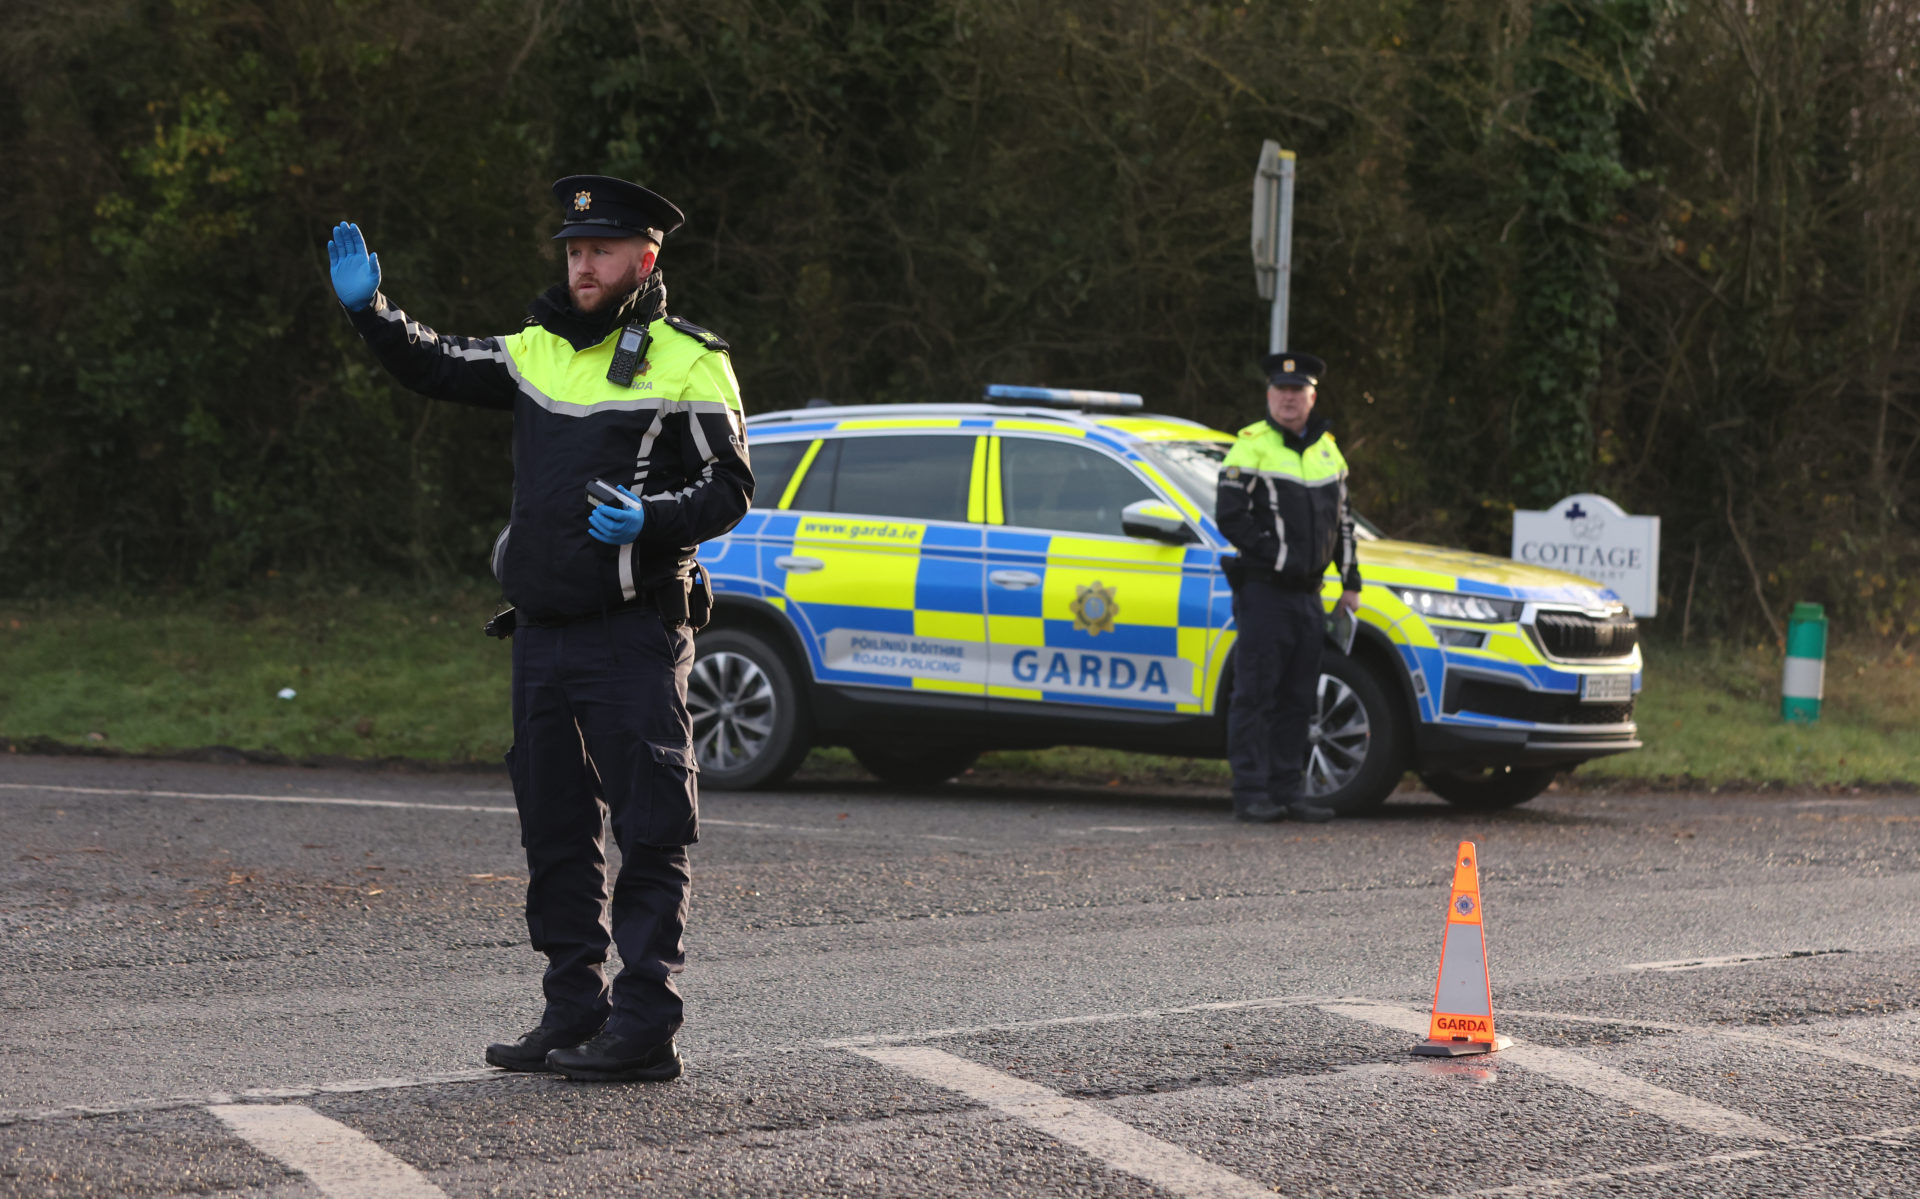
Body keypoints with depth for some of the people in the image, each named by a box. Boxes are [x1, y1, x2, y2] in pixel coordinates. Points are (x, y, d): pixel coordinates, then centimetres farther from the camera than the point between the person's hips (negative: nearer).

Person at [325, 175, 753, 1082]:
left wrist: (648, 520, -24)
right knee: (554, 834, 11)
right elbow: (436, 368, 24)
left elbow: (729, 488, -6)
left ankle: (645, 1026, -7)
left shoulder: (688, 362, -3)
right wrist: (369, 311, 8)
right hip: (543, 633, 7)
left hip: (635, 635, -7)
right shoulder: (539, 351, 14)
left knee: (650, 832, -6)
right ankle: (572, 1014, 19)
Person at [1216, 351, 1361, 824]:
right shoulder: (1251, 447, -7)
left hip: (1308, 594, 7)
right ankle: (1251, 794, -4)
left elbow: (1341, 520, 21)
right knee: (1256, 695, -6)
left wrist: (1351, 583, 16)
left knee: (1298, 698, 8)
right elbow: (1231, 517, -13)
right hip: (1264, 590, -7)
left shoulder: (1326, 449, 14)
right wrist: (1278, 558, -17)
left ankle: (1287, 790, 14)